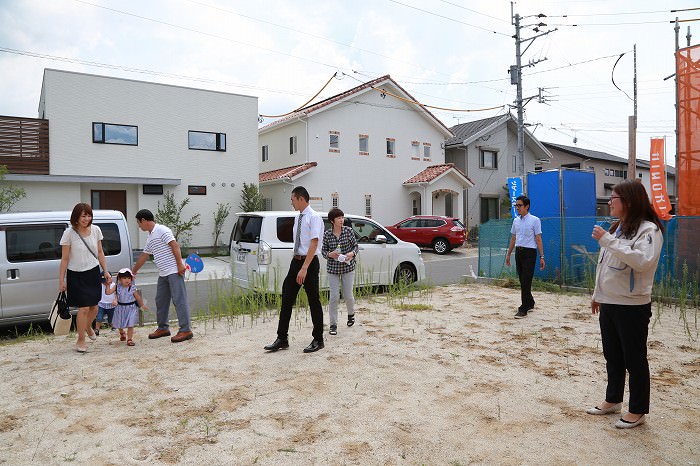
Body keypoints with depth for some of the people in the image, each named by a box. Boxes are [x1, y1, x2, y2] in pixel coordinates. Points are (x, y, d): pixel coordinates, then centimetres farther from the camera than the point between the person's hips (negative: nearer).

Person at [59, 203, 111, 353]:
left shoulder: (95, 230, 0)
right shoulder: (69, 233, -12)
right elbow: (64, 259, -8)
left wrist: (106, 271, 7)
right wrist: (61, 280, -7)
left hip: (94, 273, 4)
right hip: (76, 275, -4)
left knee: (94, 307, 11)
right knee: (84, 308, -7)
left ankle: (87, 327, 44)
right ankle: (80, 340, 13)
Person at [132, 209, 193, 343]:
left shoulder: (162, 230, -8)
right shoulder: (150, 238, 21)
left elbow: (175, 246, -16)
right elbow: (143, 256, 29)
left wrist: (180, 264, -22)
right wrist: (133, 272, 35)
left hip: (174, 271, -10)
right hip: (163, 274, 10)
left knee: (179, 300, -9)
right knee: (161, 300, 15)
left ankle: (185, 330, -8)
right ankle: (163, 328, 28)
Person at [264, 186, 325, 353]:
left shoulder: (314, 217, -13)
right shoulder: (298, 217, 12)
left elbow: (314, 244, -20)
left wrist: (304, 268, -26)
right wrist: (295, 261, 16)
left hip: (310, 262, -8)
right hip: (296, 261, 8)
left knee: (314, 301, 4)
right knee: (287, 300, 6)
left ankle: (318, 340, 18)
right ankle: (282, 339, 14)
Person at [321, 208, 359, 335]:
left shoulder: (349, 231, -4)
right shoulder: (327, 234, -4)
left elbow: (355, 245, 4)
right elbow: (323, 250, 3)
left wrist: (352, 253, -16)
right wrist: (330, 254, -18)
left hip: (348, 267, 0)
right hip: (333, 269, 0)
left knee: (348, 295, 4)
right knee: (334, 296, -5)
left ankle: (351, 314, 37)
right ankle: (333, 324, 7)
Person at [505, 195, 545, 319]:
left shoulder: (534, 220, -5)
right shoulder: (516, 220, 12)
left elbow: (538, 239, -6)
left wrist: (542, 257, -9)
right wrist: (508, 254, 21)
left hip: (529, 252, -6)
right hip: (518, 252, 6)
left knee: (526, 282, -8)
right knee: (522, 281, 13)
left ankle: (523, 309, -4)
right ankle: (530, 303, 30)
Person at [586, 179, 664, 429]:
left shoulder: (649, 229, -12)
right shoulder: (615, 228, 13)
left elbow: (643, 261, -29)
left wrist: (607, 241, -27)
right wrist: (598, 295, 20)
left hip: (633, 306, -8)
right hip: (608, 303, 8)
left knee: (634, 359, 4)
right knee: (612, 356, 17)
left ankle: (637, 411, 18)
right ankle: (613, 400, 32)